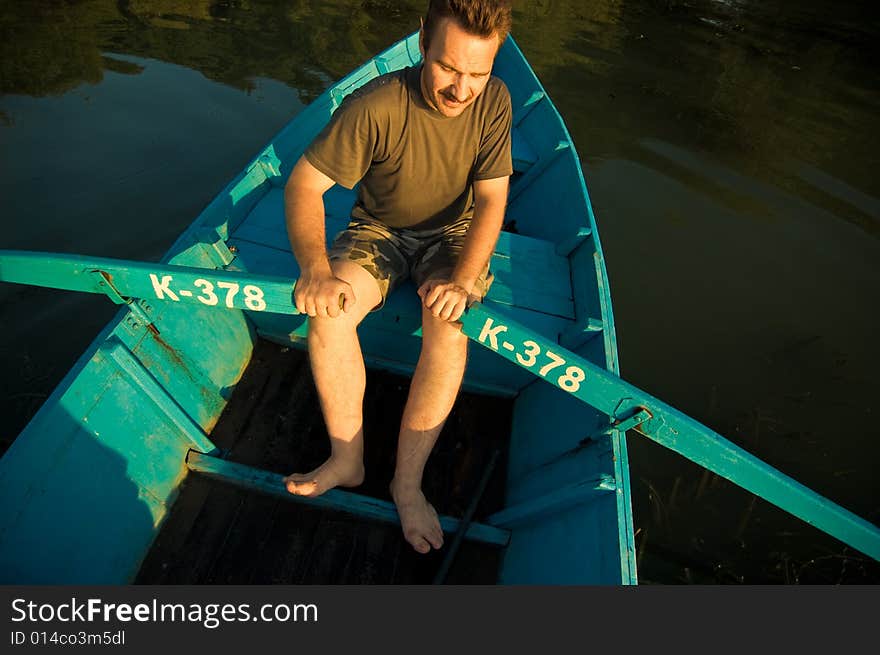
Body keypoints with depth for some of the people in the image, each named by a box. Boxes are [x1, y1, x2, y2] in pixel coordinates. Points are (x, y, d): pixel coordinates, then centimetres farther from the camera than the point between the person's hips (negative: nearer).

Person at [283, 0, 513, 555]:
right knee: (330, 311, -27)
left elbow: (492, 200, -15)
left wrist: (462, 280, -31)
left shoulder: (493, 101, -12)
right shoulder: (376, 106, -21)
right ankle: (348, 458, -8)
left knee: (448, 326, -30)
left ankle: (408, 479, -15)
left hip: (454, 233, 1)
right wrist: (316, 269, -36)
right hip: (380, 228, 0)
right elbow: (304, 183, -20)